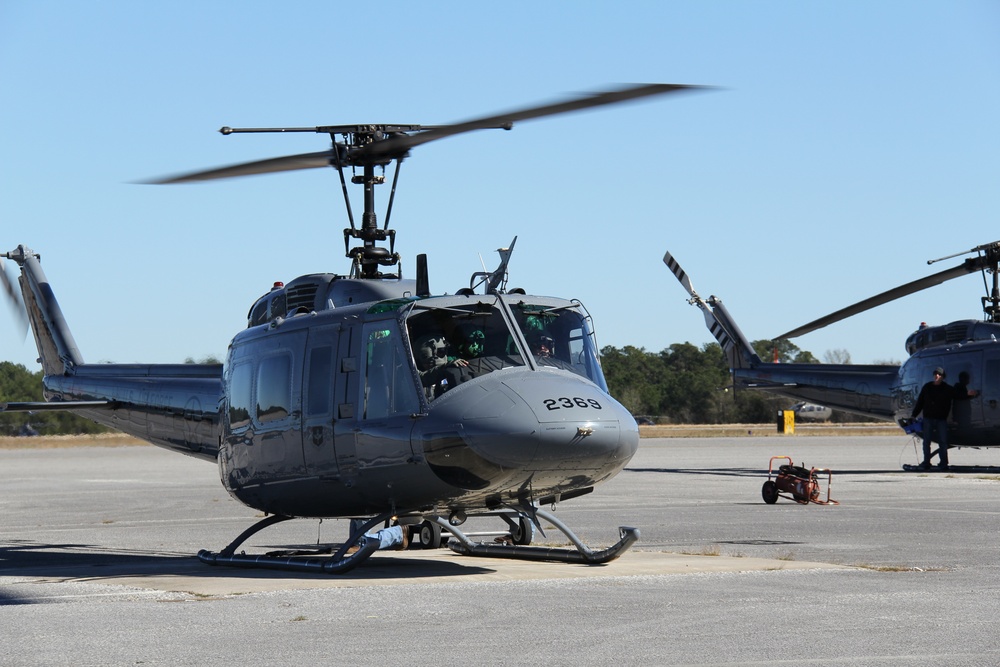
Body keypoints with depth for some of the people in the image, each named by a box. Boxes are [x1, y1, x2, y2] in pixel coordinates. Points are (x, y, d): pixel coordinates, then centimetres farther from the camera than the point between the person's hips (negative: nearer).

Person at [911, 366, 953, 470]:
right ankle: (926, 463, 8)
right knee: (926, 441, 2)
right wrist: (914, 415, 8)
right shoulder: (927, 387, 8)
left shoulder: (947, 389, 3)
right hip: (928, 418, 1)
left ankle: (943, 463, 3)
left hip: (941, 419, -1)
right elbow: (920, 402, 11)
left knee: (943, 442, -2)